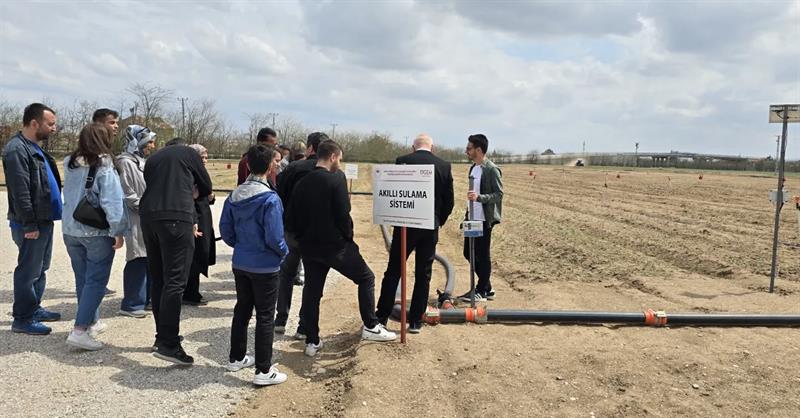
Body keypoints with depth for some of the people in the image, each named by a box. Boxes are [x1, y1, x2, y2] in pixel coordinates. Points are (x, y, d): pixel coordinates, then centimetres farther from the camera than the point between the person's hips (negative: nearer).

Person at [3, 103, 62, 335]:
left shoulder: (35, 148, 15)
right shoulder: (16, 150, -16)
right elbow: (20, 191, -21)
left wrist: (42, 221, 17)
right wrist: (29, 224, -22)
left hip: (44, 220, 10)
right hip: (31, 224, -10)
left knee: (40, 268, 18)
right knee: (29, 270, -2)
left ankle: (34, 308, 30)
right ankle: (22, 318, 7)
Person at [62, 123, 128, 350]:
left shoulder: (70, 165, 4)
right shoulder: (104, 169, -15)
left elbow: (69, 196, 13)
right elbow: (113, 203, -20)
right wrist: (118, 231, -17)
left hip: (70, 230, 7)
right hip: (98, 233, -6)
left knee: (82, 279, 16)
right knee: (96, 281, -2)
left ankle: (92, 322, 29)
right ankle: (80, 331, -8)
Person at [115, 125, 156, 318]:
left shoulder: (142, 161, 16)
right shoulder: (126, 162, -10)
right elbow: (127, 195, -16)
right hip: (135, 220, -9)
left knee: (148, 260, 11)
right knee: (138, 261, -6)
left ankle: (145, 298, 20)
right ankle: (130, 304, 1)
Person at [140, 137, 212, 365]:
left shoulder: (152, 158, 26)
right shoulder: (189, 153, 13)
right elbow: (206, 188, 17)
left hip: (148, 217, 6)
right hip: (176, 218, -6)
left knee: (157, 280, 13)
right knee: (175, 281, -8)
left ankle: (163, 336, 19)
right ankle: (168, 344, -13)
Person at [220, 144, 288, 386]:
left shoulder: (234, 196, 0)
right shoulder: (270, 199, -20)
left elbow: (225, 230, 5)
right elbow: (274, 237, -21)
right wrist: (284, 251, -2)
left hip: (240, 264, 6)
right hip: (265, 267, -6)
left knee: (242, 309, 20)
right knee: (265, 317, 2)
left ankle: (236, 358, 34)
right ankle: (264, 371, 8)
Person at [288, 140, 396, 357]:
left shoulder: (302, 183, 7)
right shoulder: (336, 179, -12)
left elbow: (292, 216, 9)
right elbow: (343, 214, -17)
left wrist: (303, 239, 17)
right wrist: (348, 237, -2)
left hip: (309, 246, 6)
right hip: (334, 243, -6)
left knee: (311, 291, 12)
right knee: (366, 278, 11)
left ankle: (312, 342, 17)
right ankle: (370, 326, 12)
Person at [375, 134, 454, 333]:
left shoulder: (402, 161, -4)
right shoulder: (444, 166, 2)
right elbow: (449, 201, 2)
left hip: (406, 225, -1)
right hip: (431, 228, 2)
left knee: (393, 272, 9)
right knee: (423, 276, 9)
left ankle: (381, 317, 12)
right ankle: (415, 321, 13)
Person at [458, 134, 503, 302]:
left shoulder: (491, 170, -13)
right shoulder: (473, 168, 13)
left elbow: (499, 194, -16)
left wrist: (479, 197, -29)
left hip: (484, 219, -9)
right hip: (472, 218, 9)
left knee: (483, 255, -1)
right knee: (468, 253, 12)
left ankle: (482, 291, 11)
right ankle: (487, 288, 24)